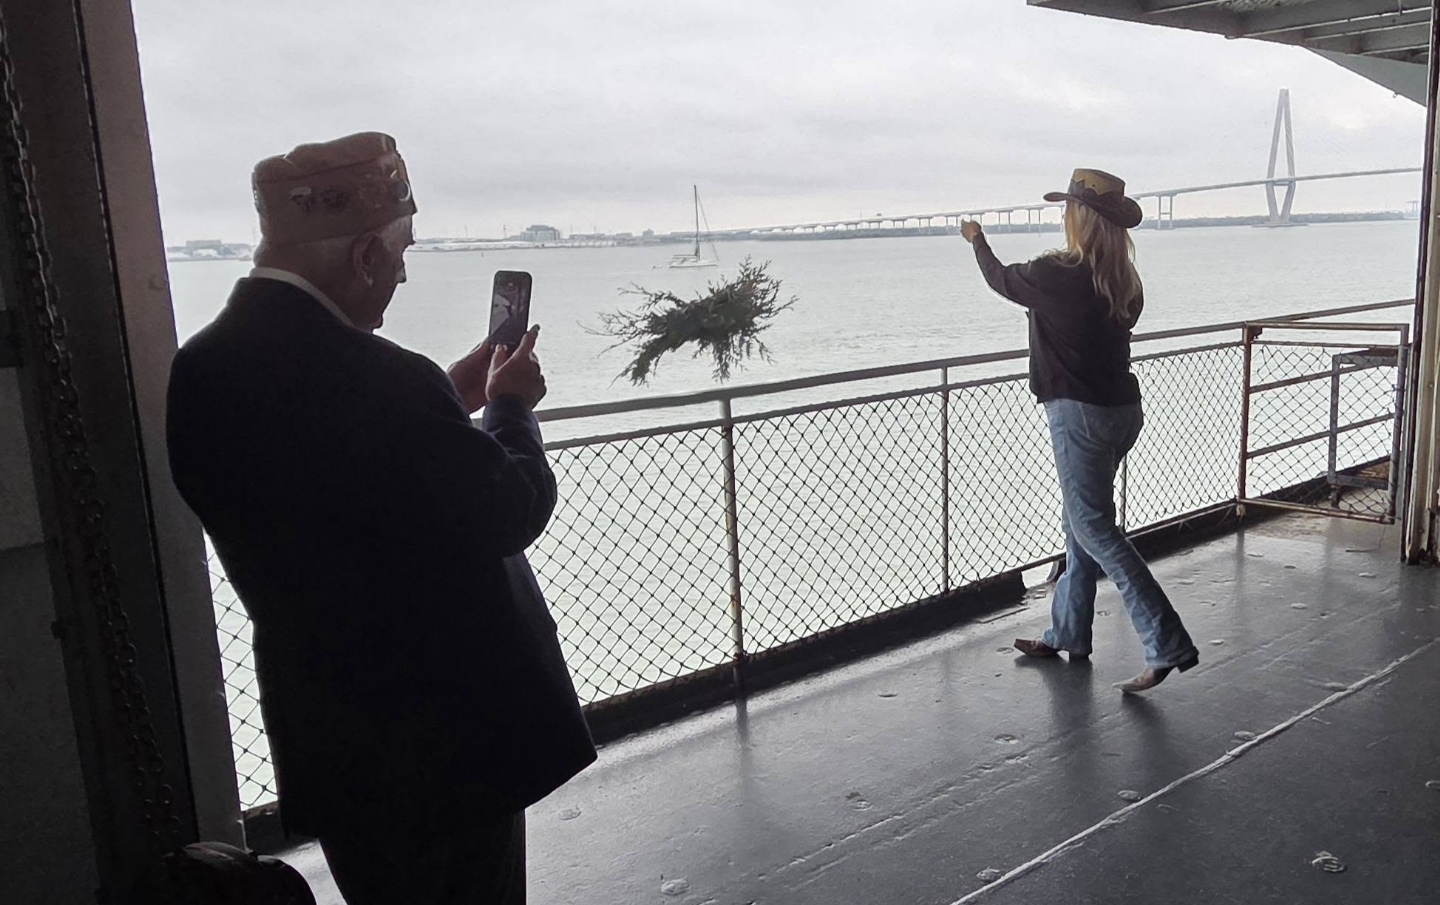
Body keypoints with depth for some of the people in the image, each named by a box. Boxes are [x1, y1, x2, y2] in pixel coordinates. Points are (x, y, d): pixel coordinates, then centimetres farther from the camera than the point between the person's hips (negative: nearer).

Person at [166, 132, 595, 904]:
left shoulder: (198, 374, -4)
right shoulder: (382, 382, -31)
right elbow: (510, 513, -20)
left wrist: (450, 400, 8)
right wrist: (511, 406, -3)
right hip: (443, 737, -7)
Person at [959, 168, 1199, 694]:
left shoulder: (1055, 275, -16)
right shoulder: (1124, 281, 5)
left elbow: (1001, 279, 4)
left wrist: (977, 241, 25)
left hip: (1080, 413, -8)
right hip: (1124, 409, 8)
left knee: (1094, 527, -5)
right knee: (1082, 519, 17)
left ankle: (1168, 645, -10)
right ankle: (1067, 633, 30)